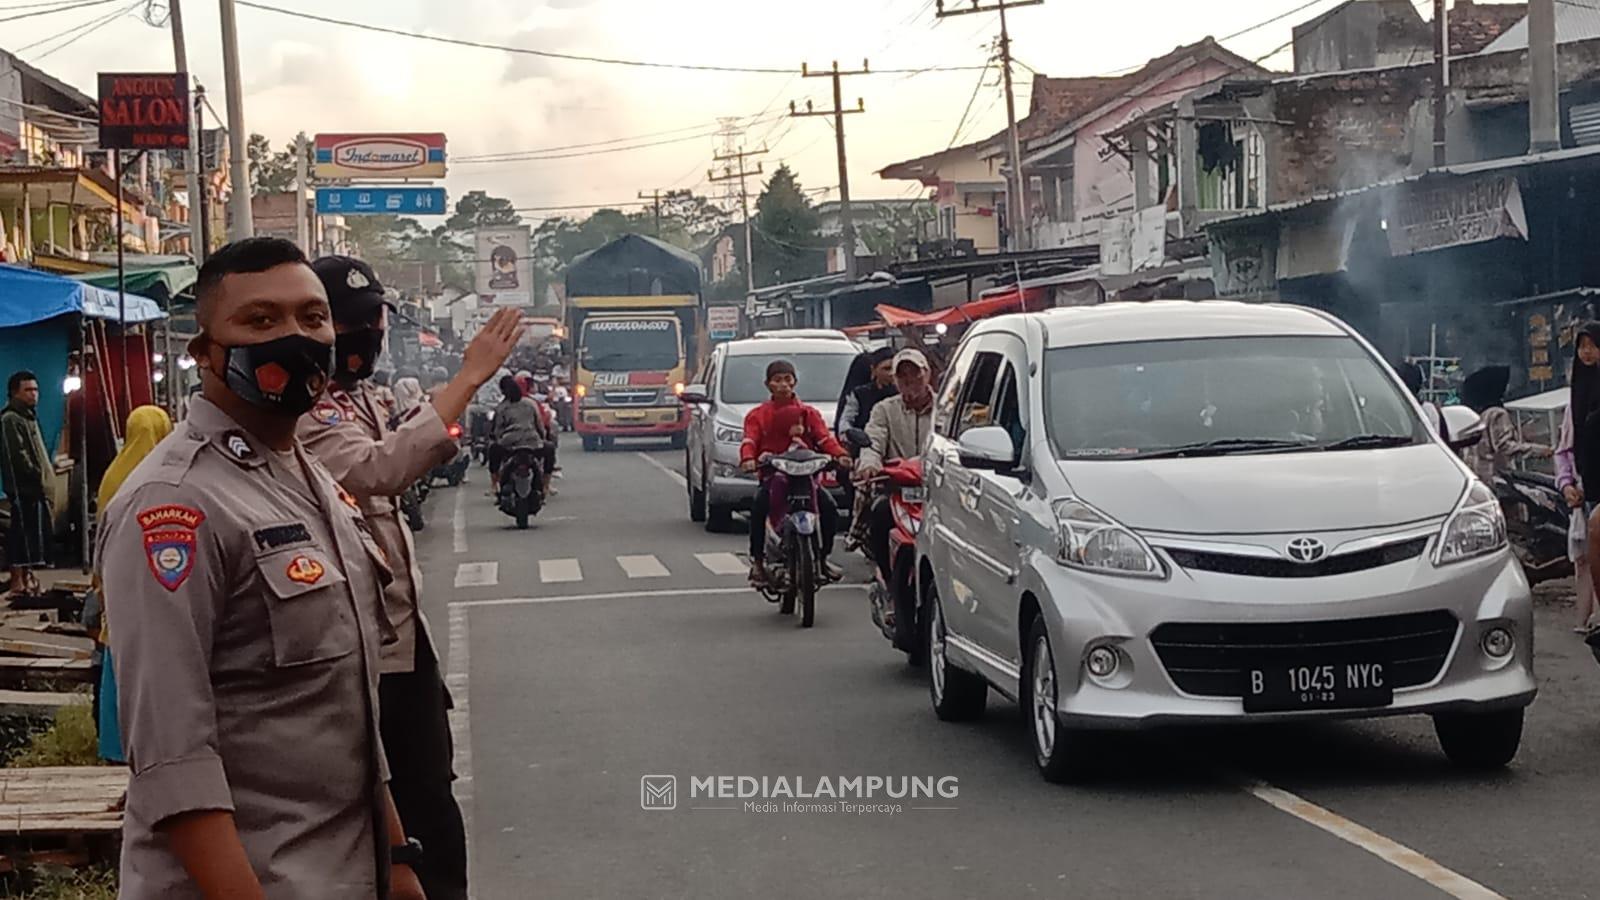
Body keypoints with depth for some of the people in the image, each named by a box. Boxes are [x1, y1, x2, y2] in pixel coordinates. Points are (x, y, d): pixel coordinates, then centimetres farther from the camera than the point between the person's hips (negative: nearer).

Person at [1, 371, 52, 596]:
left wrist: (49, 467, 14)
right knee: (23, 532, -10)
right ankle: (18, 580, -9)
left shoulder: (28, 417, 21)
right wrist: (37, 475, -19)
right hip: (23, 487, -10)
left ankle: (26, 575, 22)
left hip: (35, 487, 10)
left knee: (35, 532, 14)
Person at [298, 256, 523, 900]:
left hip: (403, 629, 9)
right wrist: (468, 378, -37)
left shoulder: (362, 395, 13)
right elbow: (377, 470, -37)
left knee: (428, 798, 15)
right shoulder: (310, 411, -18)